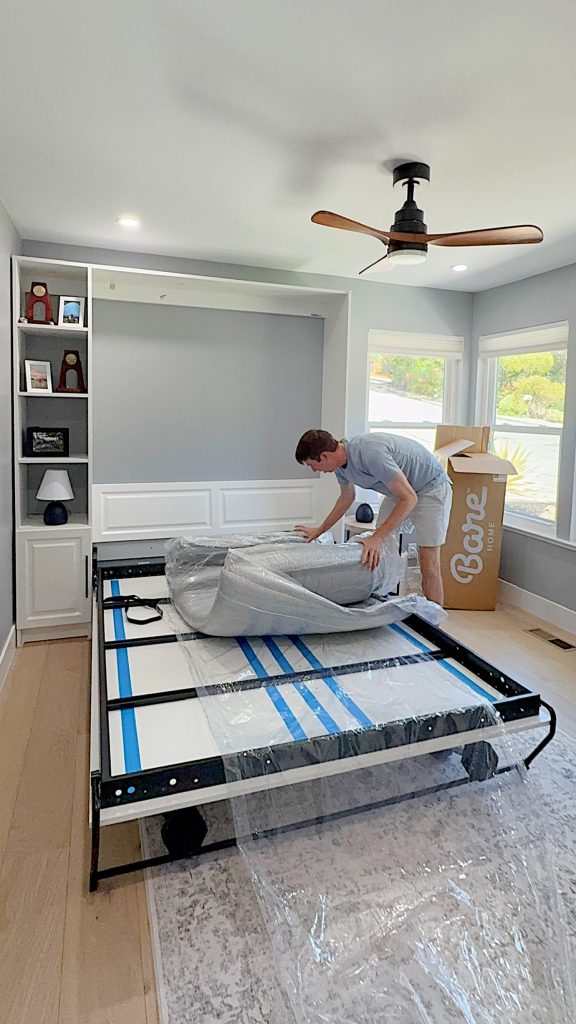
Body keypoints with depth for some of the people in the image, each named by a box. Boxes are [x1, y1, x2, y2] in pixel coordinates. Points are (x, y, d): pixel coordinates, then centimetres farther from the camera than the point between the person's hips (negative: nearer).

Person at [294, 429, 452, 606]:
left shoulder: (371, 454, -35)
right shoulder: (341, 462, -7)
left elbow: (409, 498, -32)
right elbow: (346, 498, 14)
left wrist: (378, 537, -36)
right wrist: (319, 530, 16)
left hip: (430, 487, -8)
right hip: (399, 488, 8)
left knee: (429, 566, -11)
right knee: (378, 555, 2)